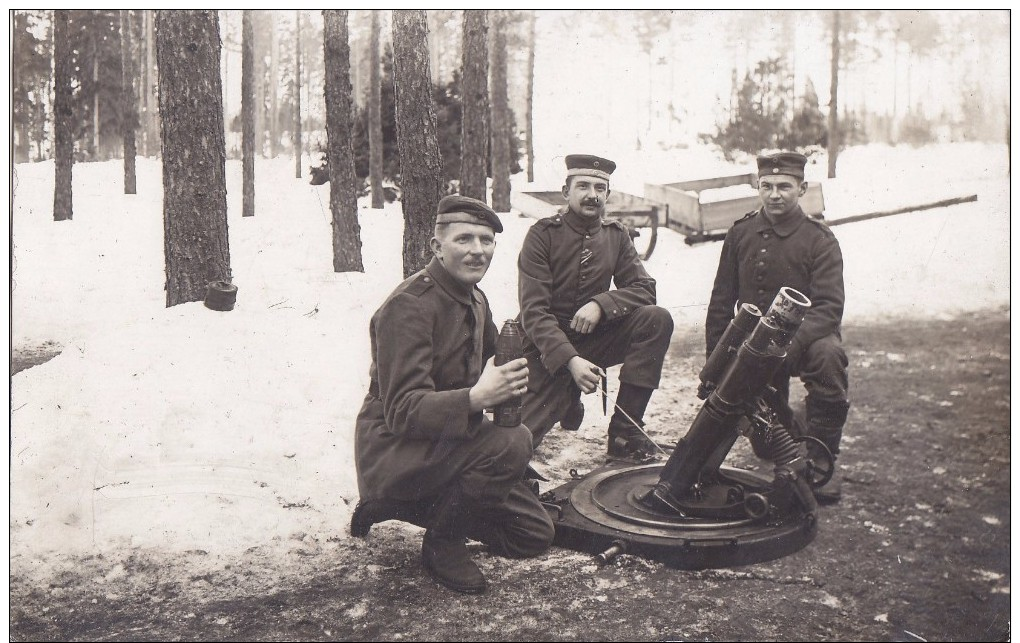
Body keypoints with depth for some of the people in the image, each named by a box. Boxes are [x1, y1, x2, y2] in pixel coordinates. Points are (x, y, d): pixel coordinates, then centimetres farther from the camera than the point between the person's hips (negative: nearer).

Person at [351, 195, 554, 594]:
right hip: (394, 453, -9)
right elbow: (402, 410, -28)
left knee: (535, 536, 7)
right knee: (513, 443, -32)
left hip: (445, 444, 9)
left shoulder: (475, 300, 8)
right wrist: (475, 398, -44)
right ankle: (442, 543, -8)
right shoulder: (409, 306, -20)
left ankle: (404, 507, 17)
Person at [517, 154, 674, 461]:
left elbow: (644, 288, -1)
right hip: (547, 346, -4)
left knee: (657, 319, -21)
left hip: (594, 338, 4)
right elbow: (534, 312, -17)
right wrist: (571, 360, -31)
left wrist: (600, 304, -21)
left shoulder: (616, 235, 4)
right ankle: (568, 403, 16)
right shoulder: (542, 234, -10)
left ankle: (625, 431, -13)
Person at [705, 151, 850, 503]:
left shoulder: (819, 240, -8)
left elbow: (829, 308, -18)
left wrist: (789, 343, -35)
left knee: (827, 355, -38)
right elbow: (720, 303, 8)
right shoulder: (740, 233, 3)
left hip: (804, 336, -3)